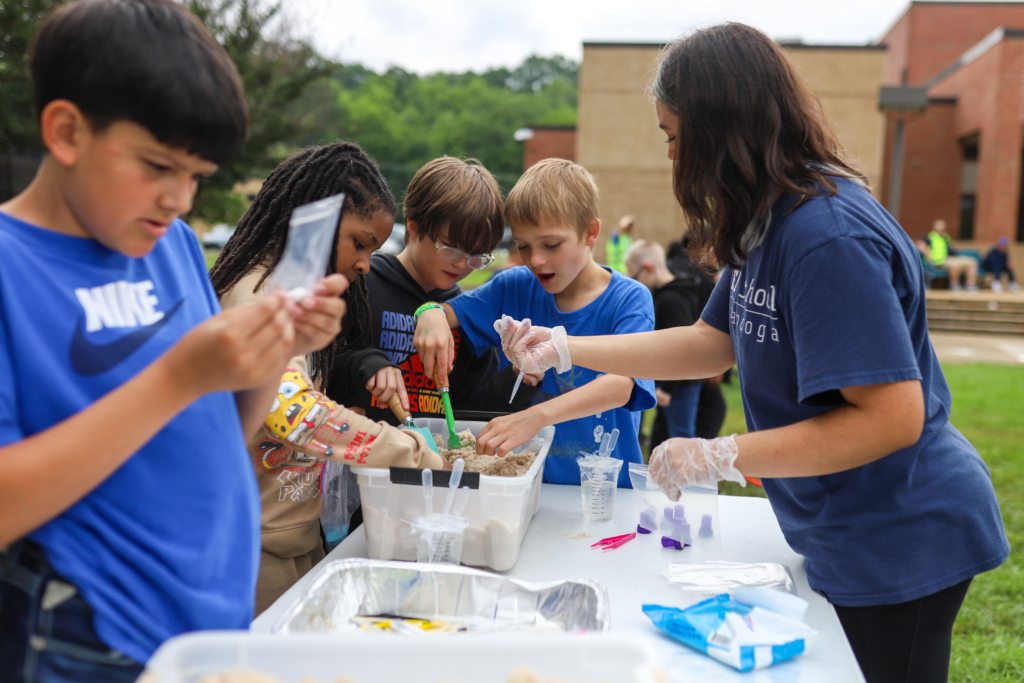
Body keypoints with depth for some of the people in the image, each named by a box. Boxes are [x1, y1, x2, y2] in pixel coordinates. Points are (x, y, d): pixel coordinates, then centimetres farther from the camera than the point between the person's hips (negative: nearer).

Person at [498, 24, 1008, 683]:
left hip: (900, 546, -9)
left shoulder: (828, 237, -28)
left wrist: (719, 457, -26)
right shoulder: (769, 221, 4)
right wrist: (565, 348, 4)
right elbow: (714, 343, 8)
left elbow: (892, 418, -30)